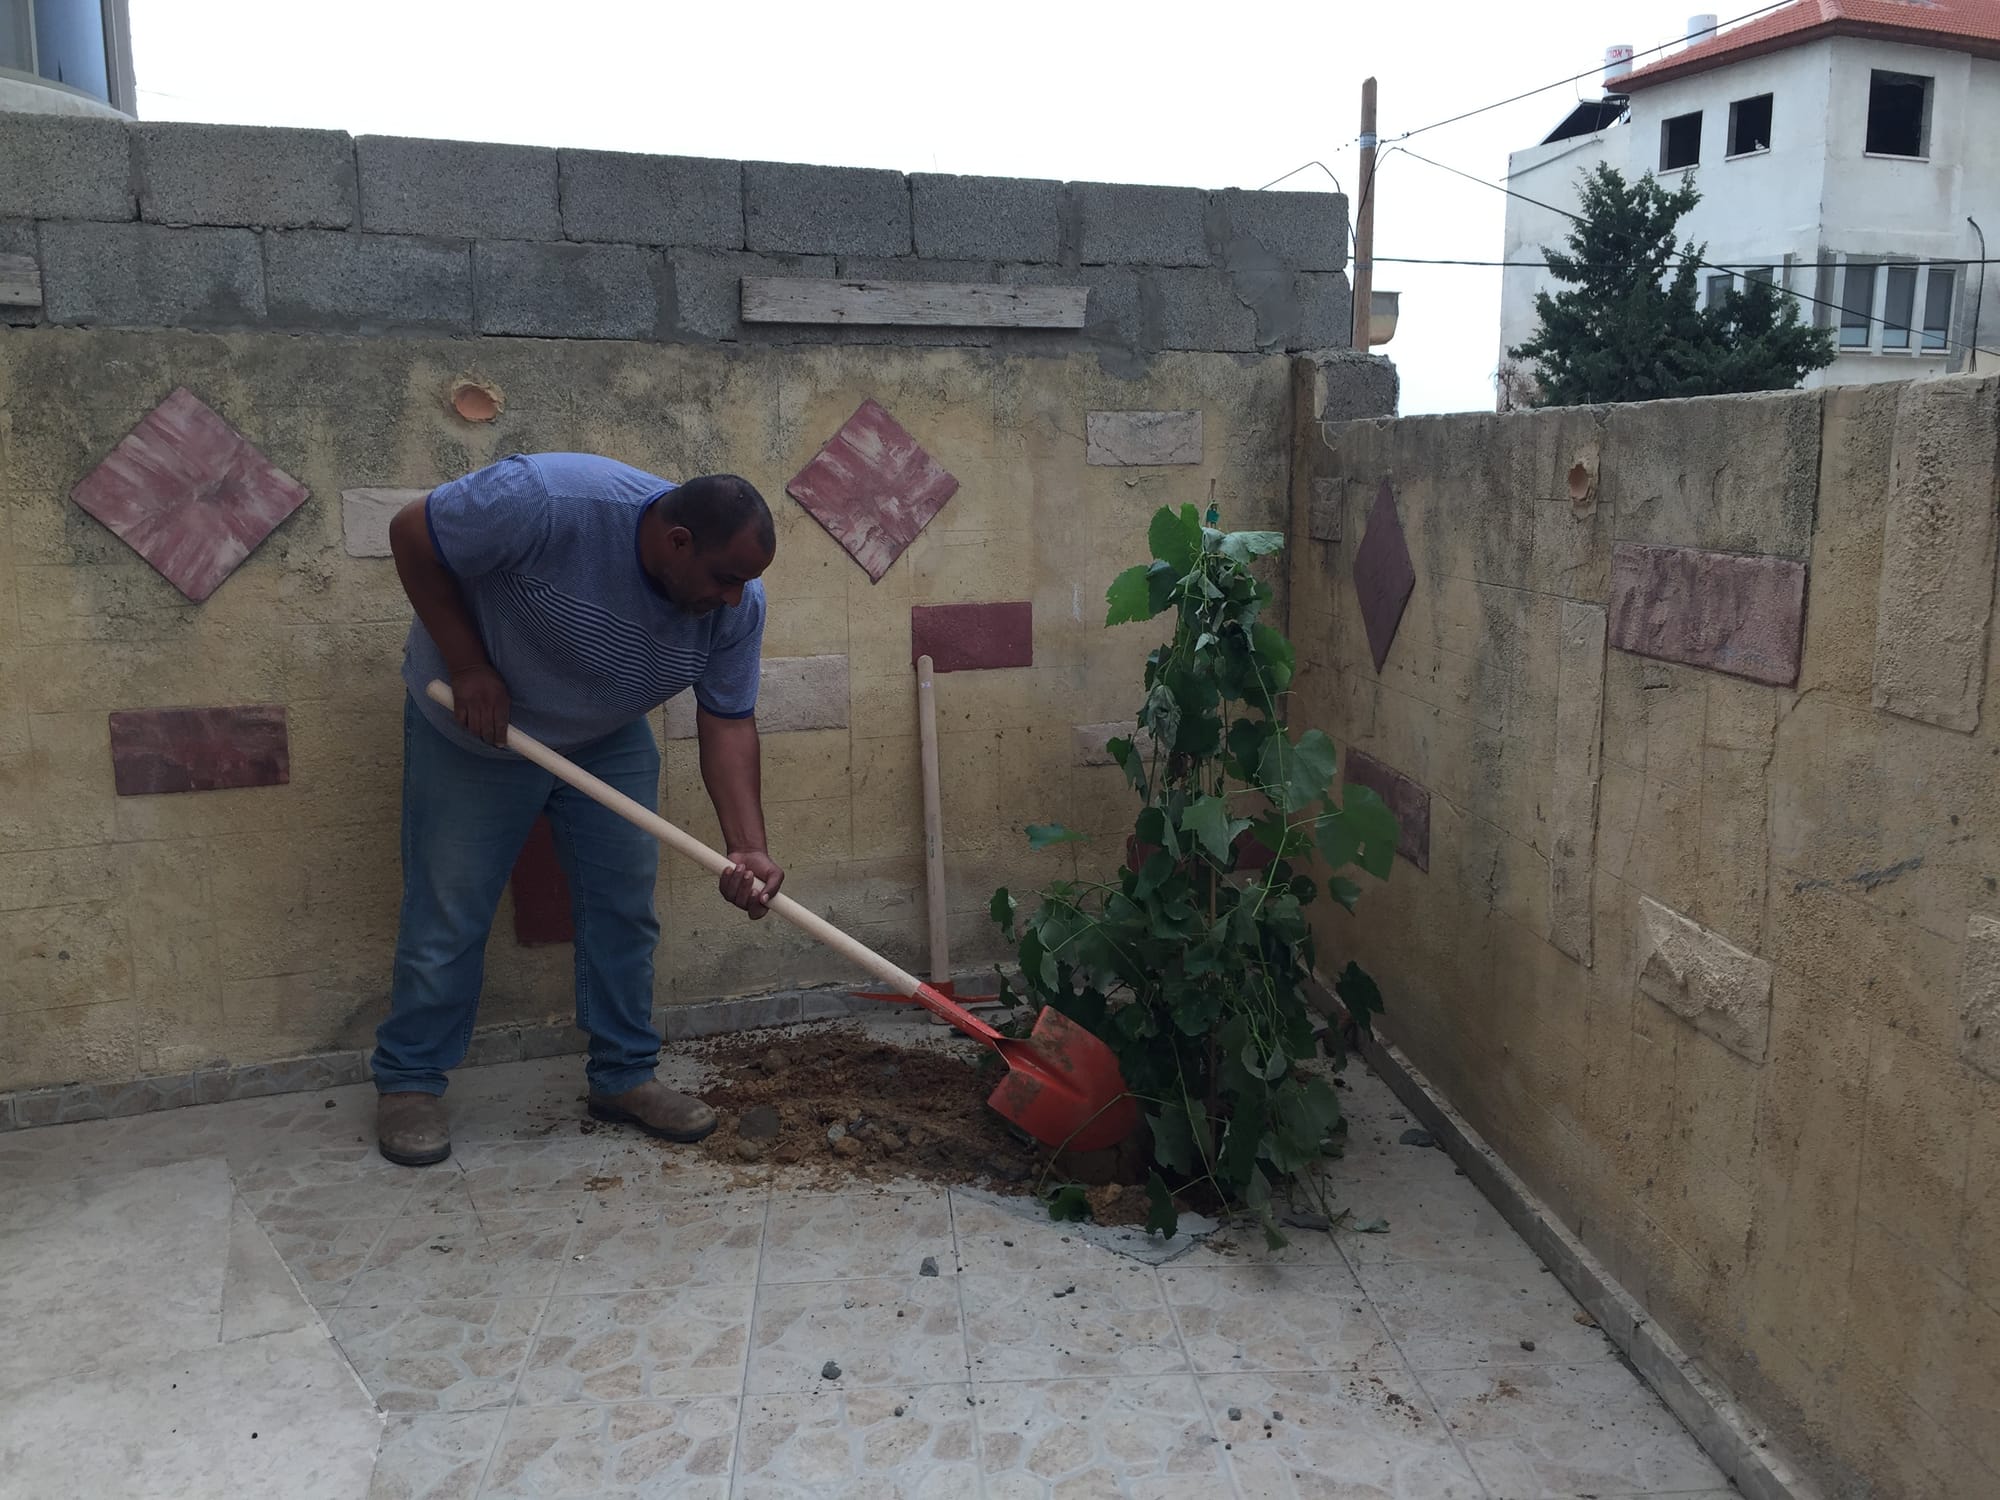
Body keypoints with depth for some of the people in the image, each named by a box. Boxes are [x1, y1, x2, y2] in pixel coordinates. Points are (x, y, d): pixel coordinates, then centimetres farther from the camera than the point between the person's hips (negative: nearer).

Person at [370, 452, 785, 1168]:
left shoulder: (737, 604, -20)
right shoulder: (545, 500, -36)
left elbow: (728, 723, -14)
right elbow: (412, 535, -22)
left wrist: (748, 848, -26)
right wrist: (469, 666, -24)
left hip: (608, 740, 4)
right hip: (474, 729, -4)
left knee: (624, 905, 4)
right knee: (448, 913, 1)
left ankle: (623, 1076, 20)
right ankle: (408, 1082, 19)